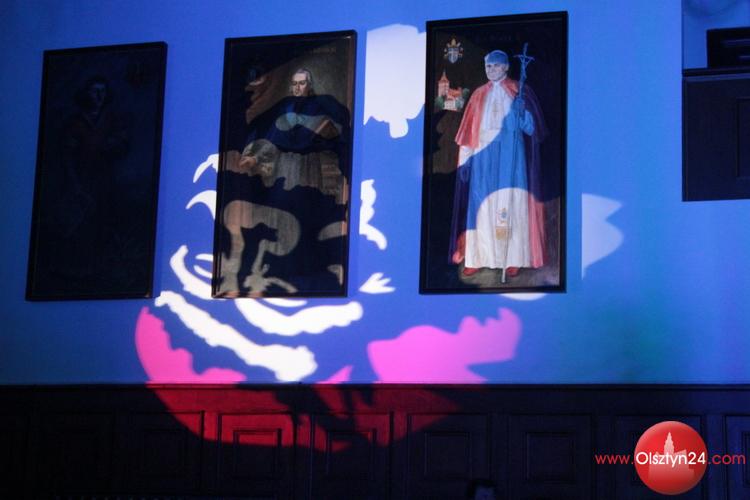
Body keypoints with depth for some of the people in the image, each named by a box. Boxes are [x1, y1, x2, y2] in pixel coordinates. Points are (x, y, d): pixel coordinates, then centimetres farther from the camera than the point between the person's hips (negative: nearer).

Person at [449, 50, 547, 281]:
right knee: (481, 203, -1)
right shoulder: (479, 95, 14)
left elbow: (532, 126, -1)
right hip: (483, 154, 3)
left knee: (510, 203, -6)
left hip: (510, 153, -3)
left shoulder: (519, 92, 6)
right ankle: (477, 258, 0)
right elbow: (468, 132, 12)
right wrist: (464, 159, 4)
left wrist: (522, 111, -21)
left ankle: (513, 259, -5)